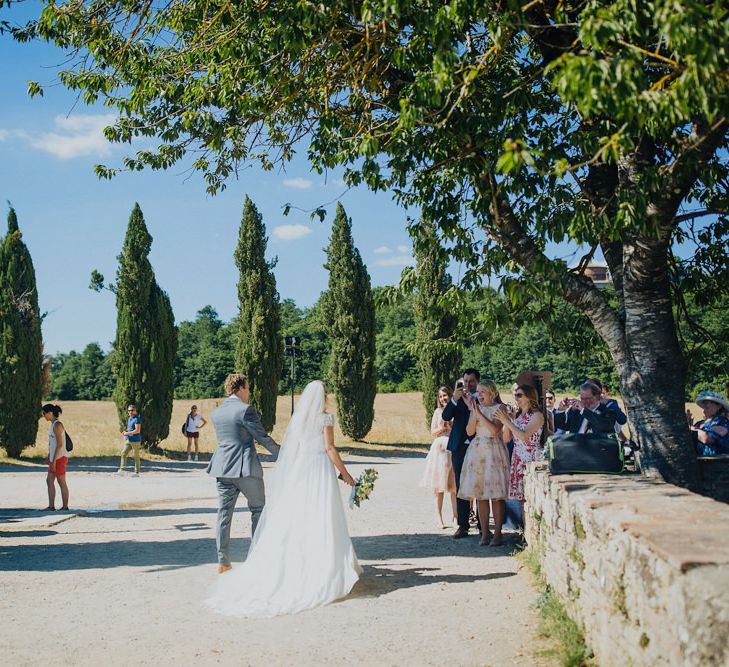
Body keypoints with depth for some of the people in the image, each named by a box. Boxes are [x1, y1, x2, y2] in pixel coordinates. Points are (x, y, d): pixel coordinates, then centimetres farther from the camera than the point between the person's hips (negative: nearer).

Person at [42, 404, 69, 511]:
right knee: (49, 481, 8)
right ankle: (51, 506, 10)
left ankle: (65, 506, 6)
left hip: (60, 458, -9)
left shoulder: (57, 425, -15)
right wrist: (49, 458, 16)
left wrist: (54, 460, -19)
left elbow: (59, 444, -19)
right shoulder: (54, 424, 14)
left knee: (61, 482, -1)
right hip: (55, 458, 9)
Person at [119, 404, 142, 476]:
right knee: (123, 453, -2)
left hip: (136, 441, -8)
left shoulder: (137, 419, -14)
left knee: (136, 457, -1)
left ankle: (137, 472, 6)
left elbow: (137, 430, -21)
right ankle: (121, 469, -2)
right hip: (129, 440, 8)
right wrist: (125, 432, 5)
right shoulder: (129, 418, 14)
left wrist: (127, 433, -16)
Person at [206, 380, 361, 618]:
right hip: (319, 471, -5)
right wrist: (344, 473, -5)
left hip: (297, 472, 5)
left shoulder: (297, 417, 9)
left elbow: (289, 449, 9)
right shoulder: (325, 418, -7)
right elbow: (330, 448, -12)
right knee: (321, 522, -1)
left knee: (291, 521, 7)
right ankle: (324, 570, 2)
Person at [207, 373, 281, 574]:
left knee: (224, 514, 7)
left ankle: (222, 561, 7)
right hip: (245, 467, -6)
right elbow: (262, 437, -9)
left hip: (222, 468, 6)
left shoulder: (216, 412, 10)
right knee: (258, 509, 9)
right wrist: (282, 455, 1)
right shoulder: (246, 409, -11)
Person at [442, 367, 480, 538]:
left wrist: (472, 401, -16)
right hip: (460, 447, 2)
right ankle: (463, 525, 9)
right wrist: (454, 400, -19)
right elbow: (446, 417, -4)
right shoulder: (457, 398, 7)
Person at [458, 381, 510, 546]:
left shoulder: (499, 408, -2)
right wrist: (474, 413, -10)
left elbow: (495, 430, -14)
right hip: (477, 451, 5)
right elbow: (469, 431, 2)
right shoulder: (475, 408, 12)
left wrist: (480, 414, -14)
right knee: (480, 495, 4)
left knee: (497, 495, -5)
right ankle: (485, 532, 10)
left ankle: (497, 533, 1)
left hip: (494, 451, -4)